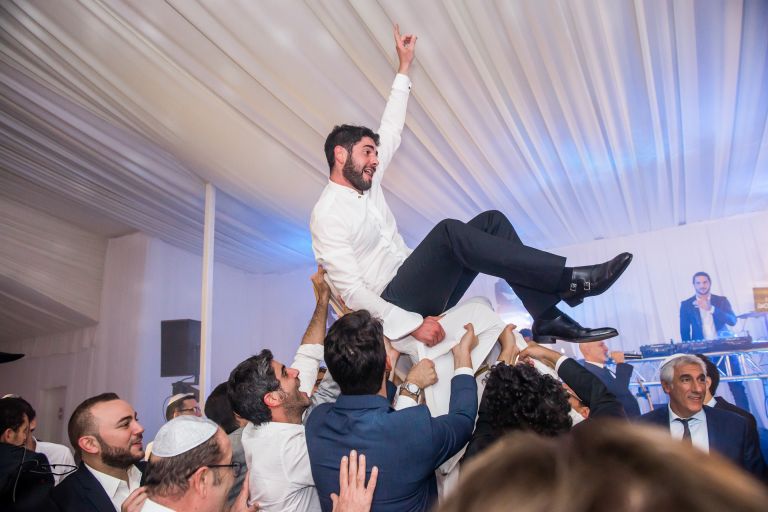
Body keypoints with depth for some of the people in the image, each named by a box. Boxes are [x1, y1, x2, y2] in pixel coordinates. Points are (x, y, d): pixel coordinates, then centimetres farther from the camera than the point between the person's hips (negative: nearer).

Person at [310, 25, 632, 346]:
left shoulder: (366, 182, 12)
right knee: (448, 231, -32)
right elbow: (351, 290, -19)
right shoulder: (327, 215, -13)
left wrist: (404, 67, 24)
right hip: (395, 302, -9)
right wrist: (411, 324, -24)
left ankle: (547, 319, -15)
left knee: (491, 221, -8)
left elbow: (390, 133, 21)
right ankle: (571, 279, -26)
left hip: (418, 283, 9)